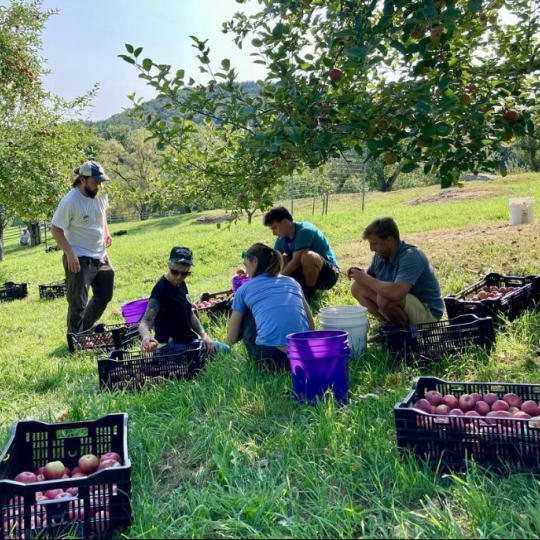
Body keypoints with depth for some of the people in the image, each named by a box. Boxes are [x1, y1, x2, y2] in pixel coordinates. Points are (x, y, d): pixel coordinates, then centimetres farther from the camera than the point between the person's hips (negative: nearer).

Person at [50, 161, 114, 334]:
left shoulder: (101, 194, -2)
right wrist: (70, 254, -23)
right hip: (79, 259, -8)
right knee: (78, 303, -2)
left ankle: (85, 331, 38)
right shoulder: (70, 201, -21)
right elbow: (55, 229, -17)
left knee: (104, 296, 19)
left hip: (101, 256, 8)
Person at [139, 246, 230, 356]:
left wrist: (204, 335, 0)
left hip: (189, 342, 9)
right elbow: (144, 323, -32)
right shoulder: (161, 290, -24)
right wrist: (147, 337, -54)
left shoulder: (181, 284, 3)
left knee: (225, 350, 21)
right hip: (172, 348, -9)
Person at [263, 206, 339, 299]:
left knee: (308, 256, -37)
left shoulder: (304, 231, -24)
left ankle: (310, 291, -13)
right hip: (307, 273, 7)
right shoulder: (282, 238, -1)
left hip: (329, 273, -7)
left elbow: (296, 262, -29)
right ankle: (302, 288, -1)